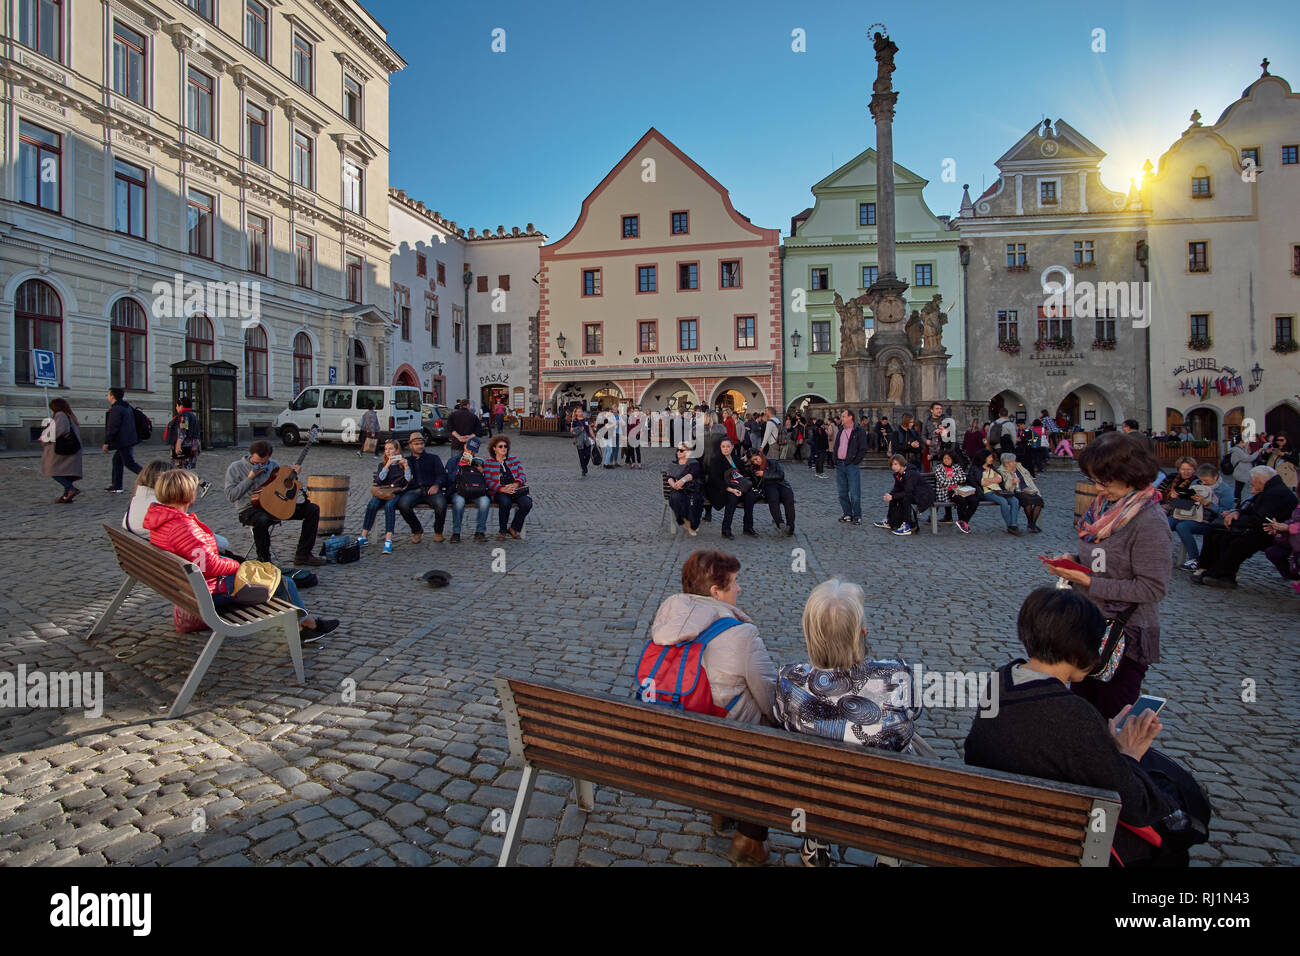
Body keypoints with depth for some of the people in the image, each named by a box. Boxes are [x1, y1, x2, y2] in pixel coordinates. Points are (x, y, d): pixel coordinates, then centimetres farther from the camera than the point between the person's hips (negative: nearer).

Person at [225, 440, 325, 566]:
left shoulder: (273, 465, 11)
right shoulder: (235, 468, -2)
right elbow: (231, 495, -8)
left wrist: (294, 474, 3)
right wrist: (250, 478, -13)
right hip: (250, 509, -5)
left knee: (312, 509, -8)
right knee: (262, 520, -44)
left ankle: (302, 555, -6)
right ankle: (264, 560, -20)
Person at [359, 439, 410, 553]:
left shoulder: (404, 463, 13)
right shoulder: (382, 465, 19)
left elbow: (407, 482, 3)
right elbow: (379, 480, 0)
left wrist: (406, 467, -6)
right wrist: (387, 466, -7)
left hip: (397, 492, -3)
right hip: (382, 492, 3)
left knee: (389, 505, -35)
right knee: (372, 504, -29)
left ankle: (388, 540, -42)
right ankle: (364, 537, -25)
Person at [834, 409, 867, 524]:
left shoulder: (859, 431, -6)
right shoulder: (841, 430, 15)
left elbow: (863, 449, -8)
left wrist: (855, 462, -12)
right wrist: (835, 460, 10)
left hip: (852, 466, -7)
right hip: (839, 465, 7)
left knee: (854, 493, -5)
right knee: (842, 492, 10)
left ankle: (857, 516, 3)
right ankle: (847, 514, 20)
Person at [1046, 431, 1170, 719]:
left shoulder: (1149, 521, -19)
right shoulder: (1106, 504, 4)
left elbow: (1153, 588, -21)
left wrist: (1090, 582, -21)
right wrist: (1074, 561, -3)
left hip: (1126, 637, -7)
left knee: (1113, 719, 5)